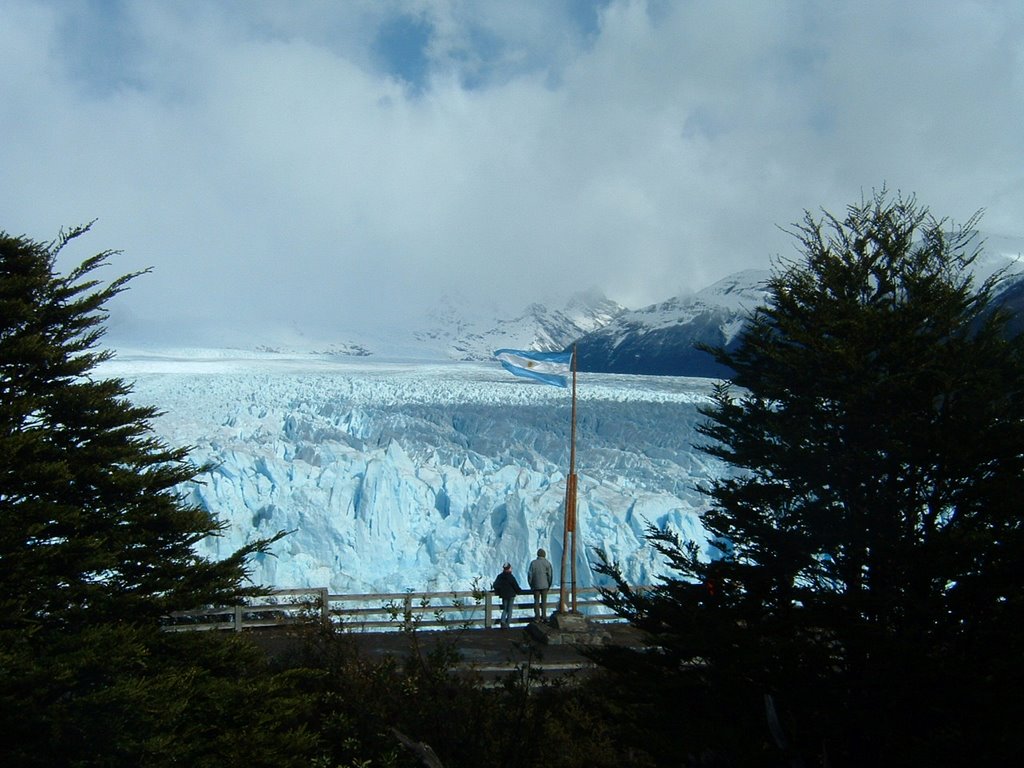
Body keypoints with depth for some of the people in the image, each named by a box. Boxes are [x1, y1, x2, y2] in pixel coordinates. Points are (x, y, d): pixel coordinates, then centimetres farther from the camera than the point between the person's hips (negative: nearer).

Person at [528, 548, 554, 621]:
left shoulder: (533, 563, -4)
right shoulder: (547, 563, -4)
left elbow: (530, 575, -4)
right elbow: (550, 575, -5)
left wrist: (531, 585, 8)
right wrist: (549, 585, 7)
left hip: (536, 586, 0)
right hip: (544, 585, 0)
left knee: (536, 601, 7)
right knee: (544, 601, 8)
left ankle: (537, 617, 4)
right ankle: (543, 617, 6)